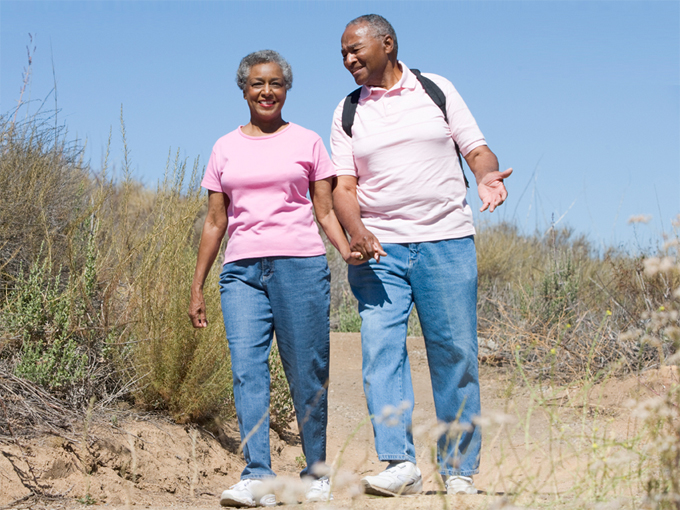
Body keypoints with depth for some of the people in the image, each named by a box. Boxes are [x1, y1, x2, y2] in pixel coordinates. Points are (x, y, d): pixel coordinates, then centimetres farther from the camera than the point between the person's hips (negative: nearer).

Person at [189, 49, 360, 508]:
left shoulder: (307, 142, 10)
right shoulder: (225, 149, 15)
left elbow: (325, 212, 9)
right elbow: (215, 221, 16)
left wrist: (345, 248, -11)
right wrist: (197, 287, 13)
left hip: (301, 265, -2)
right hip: (243, 270, 2)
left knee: (307, 374, -2)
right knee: (247, 368, -12)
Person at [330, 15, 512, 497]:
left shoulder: (437, 89, 9)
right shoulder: (348, 113, 11)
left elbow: (476, 149, 8)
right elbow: (344, 186, 4)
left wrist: (487, 176, -15)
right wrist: (356, 231, -15)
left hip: (447, 242, -1)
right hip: (380, 248, 1)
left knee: (455, 355, 0)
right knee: (381, 351, -13)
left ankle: (460, 469, 10)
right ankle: (400, 464, -16)